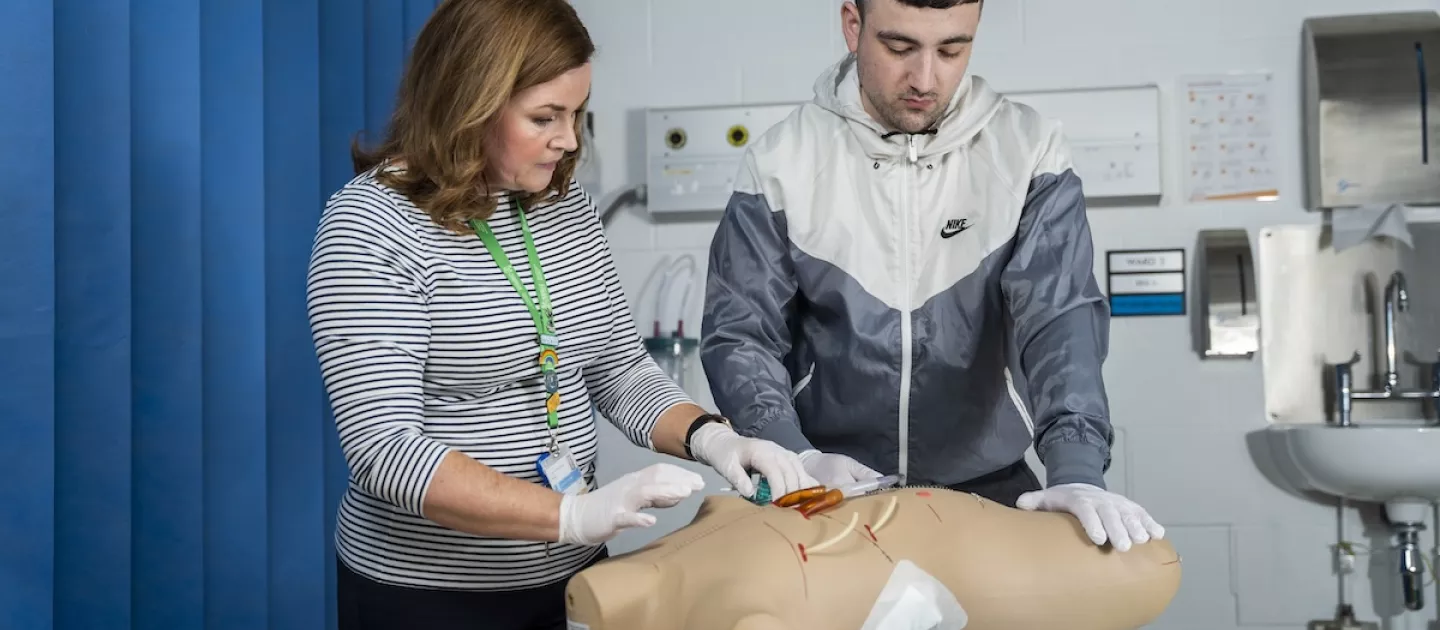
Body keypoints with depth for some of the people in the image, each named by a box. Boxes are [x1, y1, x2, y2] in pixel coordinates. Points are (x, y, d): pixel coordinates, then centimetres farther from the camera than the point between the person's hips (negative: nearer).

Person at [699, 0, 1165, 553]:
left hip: (987, 487, 1)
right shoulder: (782, 162, -3)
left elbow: (1061, 317, -12)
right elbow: (739, 334, -3)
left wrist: (1076, 473, -27)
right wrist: (797, 458, -19)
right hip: (829, 496, 0)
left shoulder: (1029, 152, -3)